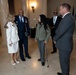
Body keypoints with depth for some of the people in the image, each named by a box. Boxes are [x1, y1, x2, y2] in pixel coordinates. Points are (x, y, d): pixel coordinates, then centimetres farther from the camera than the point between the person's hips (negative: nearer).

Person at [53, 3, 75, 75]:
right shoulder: (67, 17, 11)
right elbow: (60, 30, 14)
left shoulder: (68, 18, -22)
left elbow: (61, 32, -20)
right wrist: (56, 38, 5)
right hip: (65, 44, 10)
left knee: (64, 62, 6)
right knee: (65, 61, 23)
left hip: (64, 45, -10)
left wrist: (54, 39, -4)